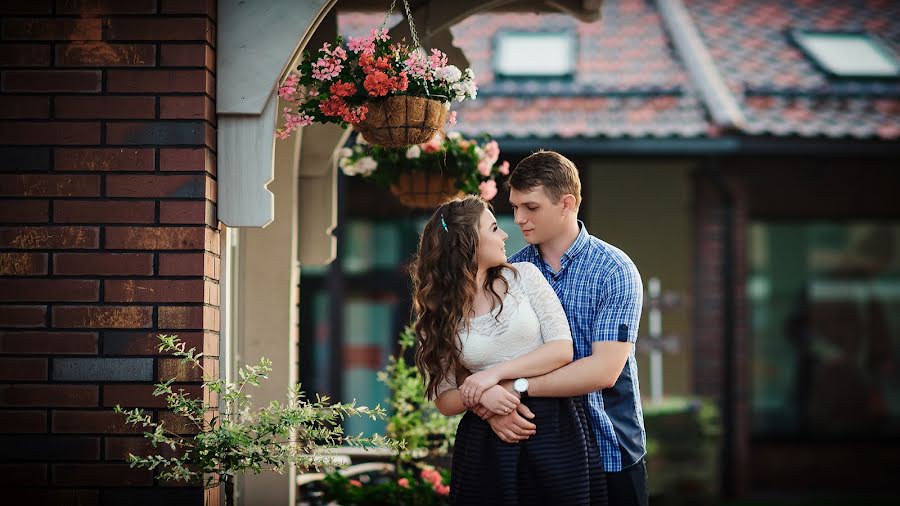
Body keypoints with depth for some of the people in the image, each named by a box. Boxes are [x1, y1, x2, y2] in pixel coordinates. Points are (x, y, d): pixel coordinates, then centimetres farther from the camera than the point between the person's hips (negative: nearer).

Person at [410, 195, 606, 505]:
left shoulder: (524, 276, 2)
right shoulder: (435, 318, 2)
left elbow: (563, 349, -5)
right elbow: (444, 400, 2)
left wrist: (495, 374, -13)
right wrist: (477, 396, -19)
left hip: (556, 430, 0)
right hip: (486, 442, 0)